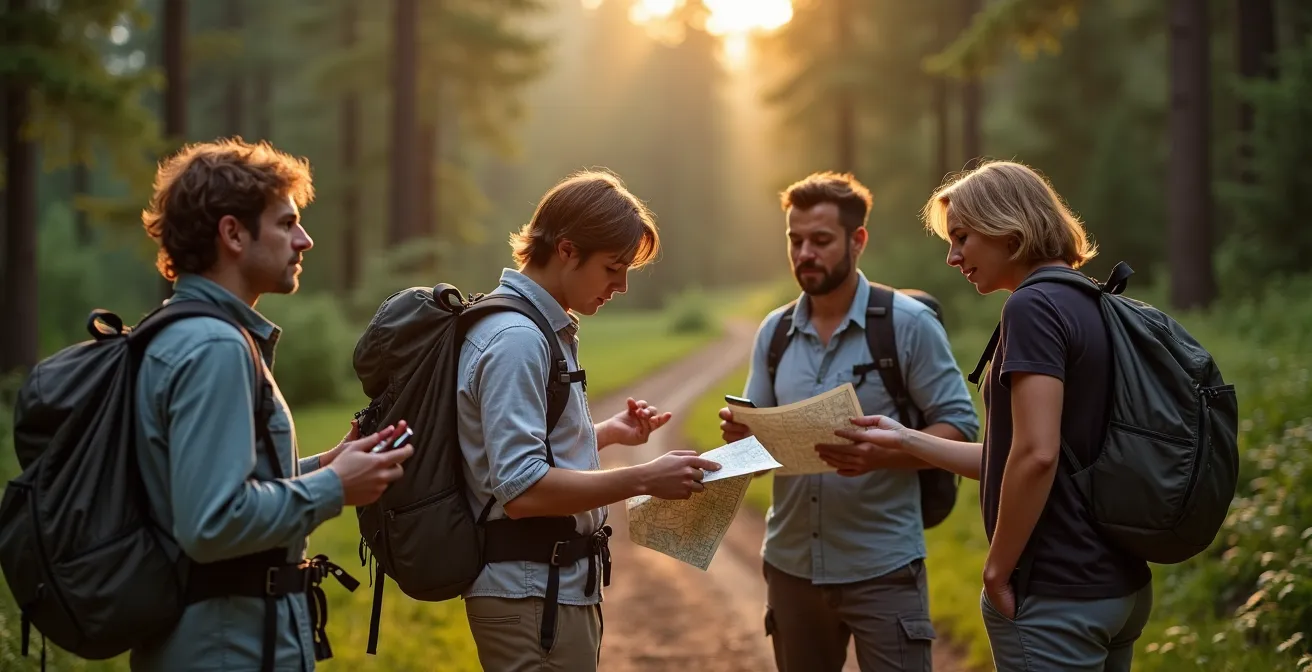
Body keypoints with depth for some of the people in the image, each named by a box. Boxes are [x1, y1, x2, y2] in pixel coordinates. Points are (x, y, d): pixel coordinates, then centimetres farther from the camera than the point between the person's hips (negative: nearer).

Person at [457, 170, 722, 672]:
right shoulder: (517, 340, -18)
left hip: (557, 584, 10)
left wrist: (608, 432, 12)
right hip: (533, 592, -10)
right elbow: (521, 488, -24)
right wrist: (644, 480, -22)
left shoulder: (542, 329, 14)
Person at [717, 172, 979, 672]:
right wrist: (739, 432, -11)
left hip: (883, 567, -5)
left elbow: (959, 428, -8)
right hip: (791, 564, 5)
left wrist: (879, 455, -24)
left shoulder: (908, 324, -7)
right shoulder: (774, 331, 8)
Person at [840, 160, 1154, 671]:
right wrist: (904, 439, 17)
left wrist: (997, 571, -13)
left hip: (1057, 596, -9)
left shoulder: (1033, 307, -14)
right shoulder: (1091, 307, 13)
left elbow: (1036, 456, -23)